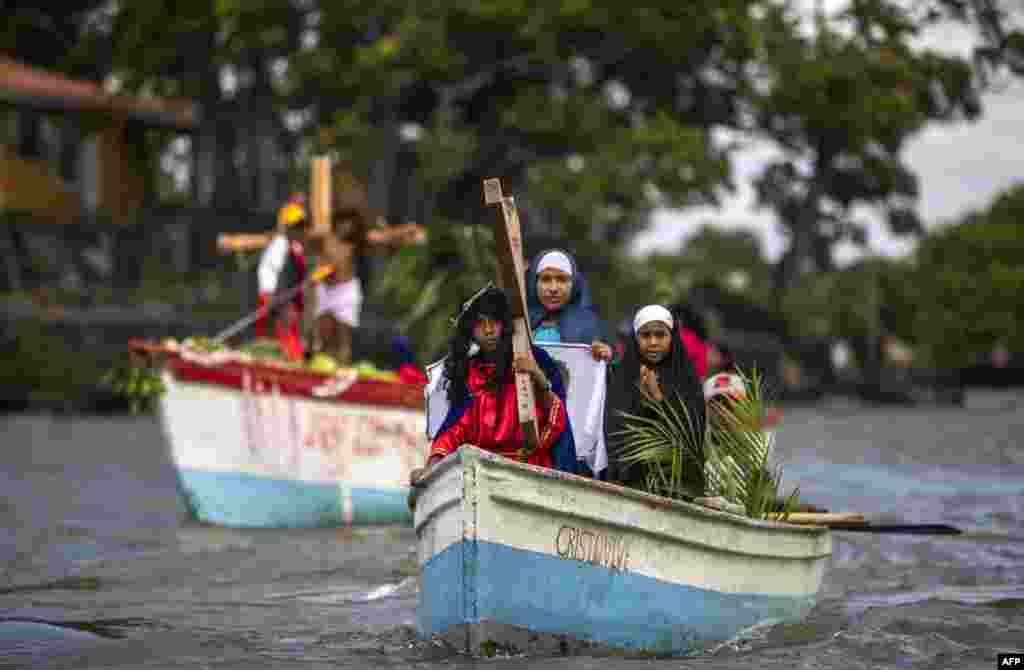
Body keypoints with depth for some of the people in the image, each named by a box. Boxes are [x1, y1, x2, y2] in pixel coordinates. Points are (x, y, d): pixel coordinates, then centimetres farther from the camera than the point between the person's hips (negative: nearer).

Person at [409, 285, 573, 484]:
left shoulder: (535, 359, 4)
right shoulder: (468, 371, 15)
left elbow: (556, 422, -3)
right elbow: (457, 427, 6)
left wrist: (539, 379, -20)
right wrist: (431, 467, -10)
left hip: (528, 466, -3)